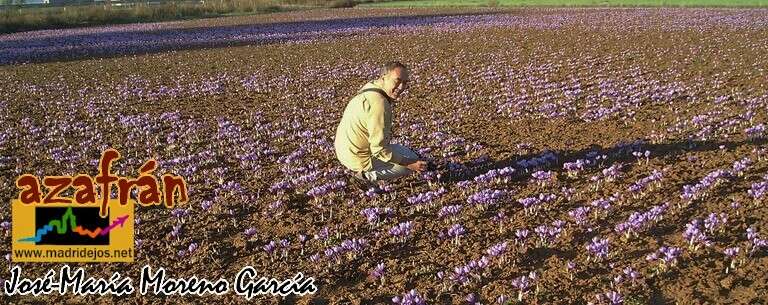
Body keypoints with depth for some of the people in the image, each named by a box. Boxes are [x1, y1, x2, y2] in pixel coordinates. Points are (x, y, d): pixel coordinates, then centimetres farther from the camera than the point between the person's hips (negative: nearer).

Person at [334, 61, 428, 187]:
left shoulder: (369, 88, 0)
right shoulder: (379, 105, -29)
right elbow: (380, 150, -27)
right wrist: (410, 164, -19)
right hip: (359, 159, -9)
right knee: (413, 160, 1)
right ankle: (370, 175, -1)